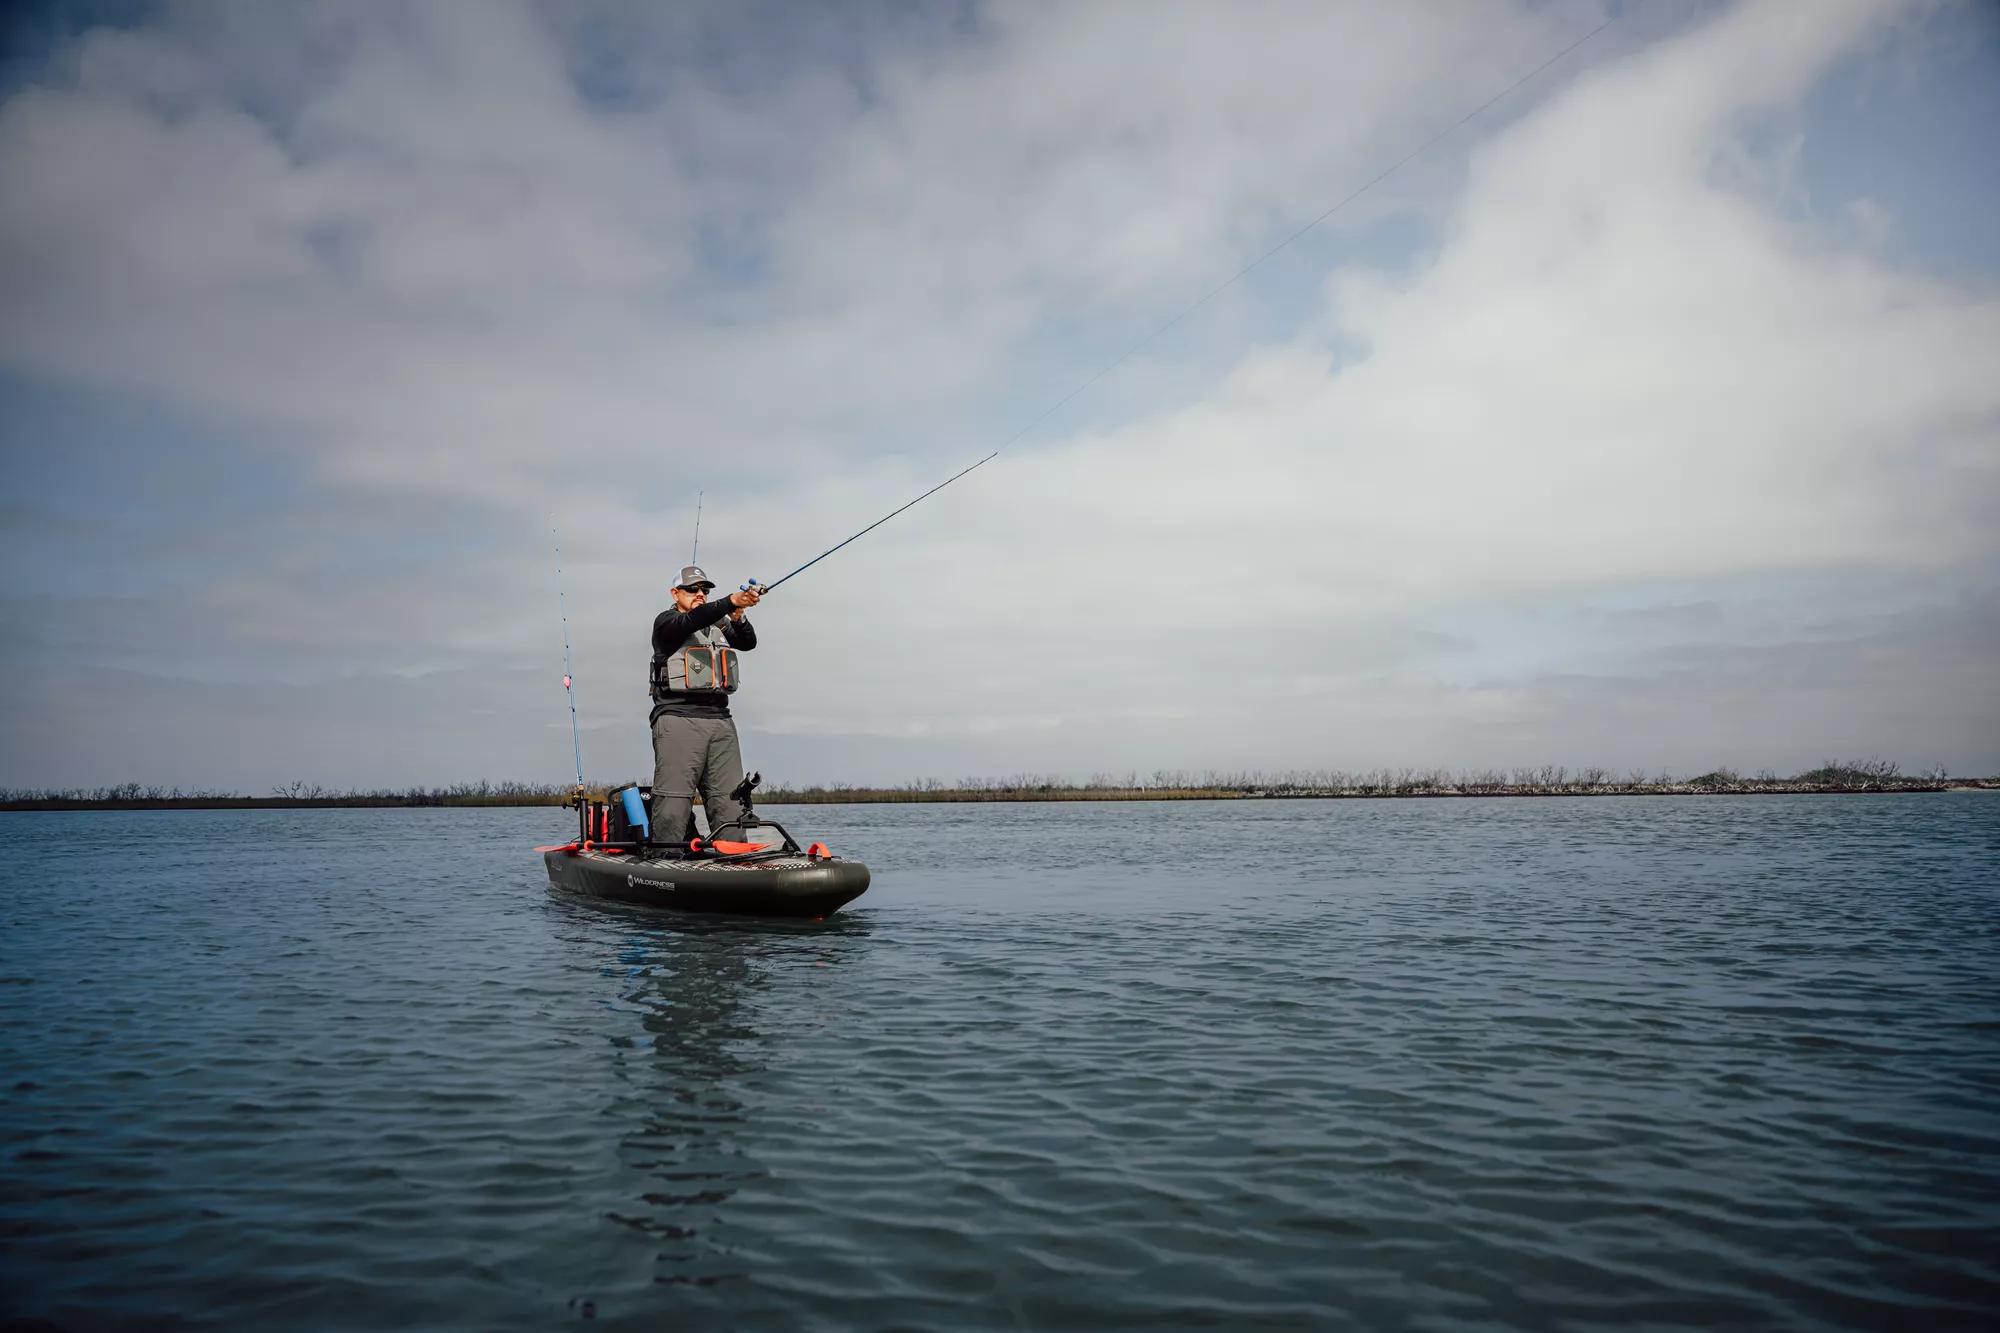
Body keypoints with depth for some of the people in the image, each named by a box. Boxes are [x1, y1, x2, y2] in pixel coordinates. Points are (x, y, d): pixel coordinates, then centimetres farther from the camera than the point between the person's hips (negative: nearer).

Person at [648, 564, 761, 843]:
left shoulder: (719, 625, 24)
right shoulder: (666, 621, 7)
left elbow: (748, 642, 7)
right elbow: (692, 621, -14)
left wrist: (737, 618, -14)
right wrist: (731, 602, -29)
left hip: (721, 721, 5)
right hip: (678, 719, -5)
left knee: (730, 805, -3)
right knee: (673, 805, -11)